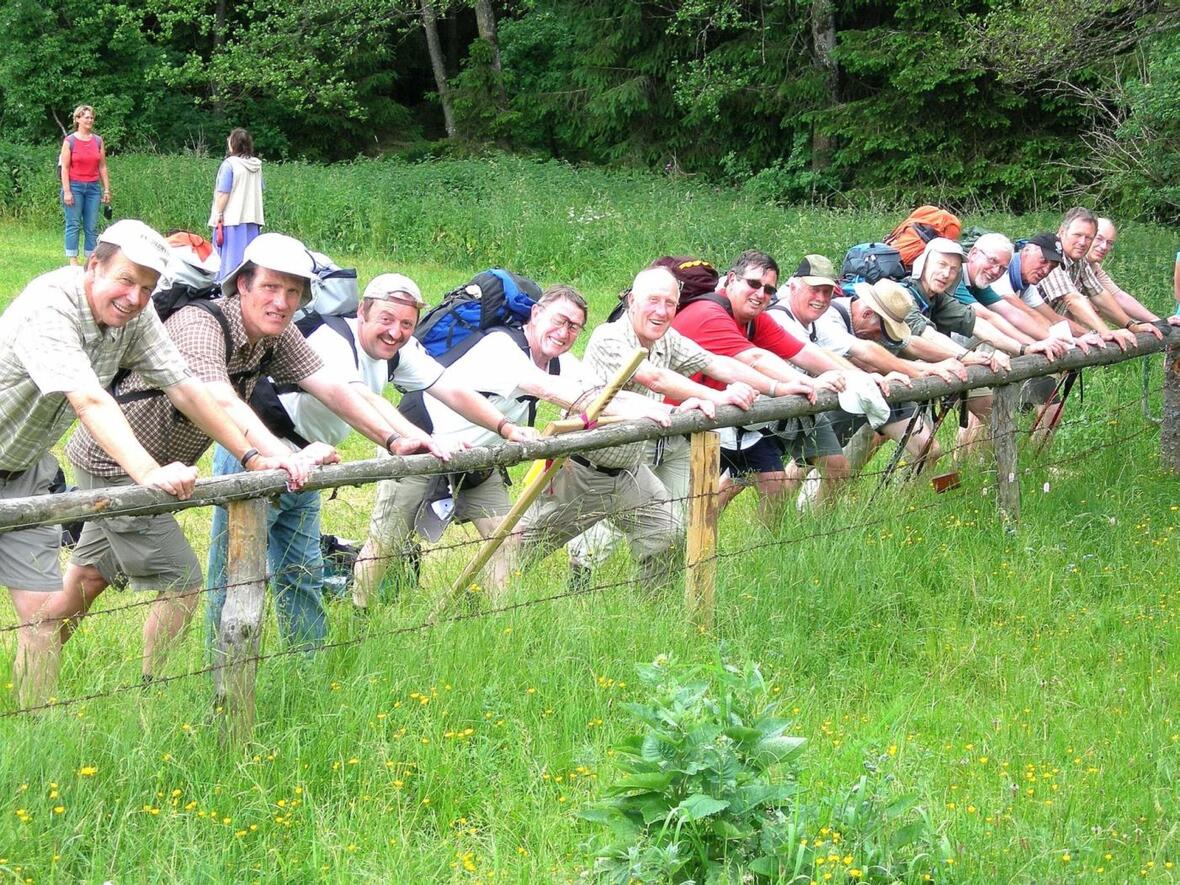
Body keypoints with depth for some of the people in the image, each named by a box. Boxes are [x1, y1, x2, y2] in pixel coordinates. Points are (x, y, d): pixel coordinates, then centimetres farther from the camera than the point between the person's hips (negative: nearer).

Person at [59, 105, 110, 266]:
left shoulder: (98, 141, 9)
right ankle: (73, 261, -1)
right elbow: (64, 168, -4)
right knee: (73, 225, -3)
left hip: (93, 187, 4)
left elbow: (102, 167, 11)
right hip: (75, 186, -4)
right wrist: (67, 191, -11)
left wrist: (107, 189, 7)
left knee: (92, 226, 2)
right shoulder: (69, 141, -2)